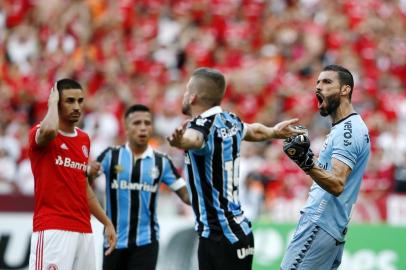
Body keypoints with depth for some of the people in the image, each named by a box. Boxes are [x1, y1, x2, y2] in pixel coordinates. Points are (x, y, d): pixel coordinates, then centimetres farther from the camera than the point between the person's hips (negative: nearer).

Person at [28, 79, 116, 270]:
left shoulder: (84, 139, 16)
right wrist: (52, 104, -13)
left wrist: (106, 222, 21)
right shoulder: (40, 133, -6)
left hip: (83, 231, 8)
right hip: (52, 229, -8)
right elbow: (49, 131, -33)